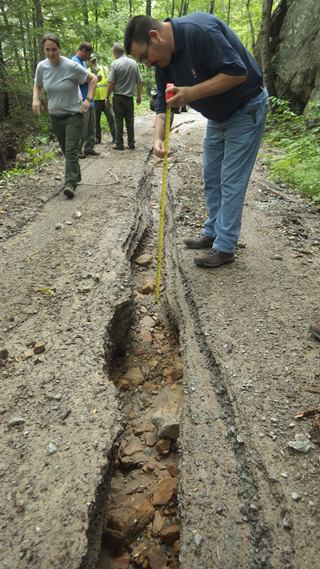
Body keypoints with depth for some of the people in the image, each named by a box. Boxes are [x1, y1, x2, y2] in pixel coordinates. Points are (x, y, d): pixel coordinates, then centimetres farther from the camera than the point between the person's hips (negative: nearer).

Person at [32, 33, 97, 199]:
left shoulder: (71, 66, -15)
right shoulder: (41, 67, -3)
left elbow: (92, 79, -5)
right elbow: (37, 86, 14)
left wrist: (88, 99, -15)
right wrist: (36, 99, -6)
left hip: (74, 114, -5)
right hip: (55, 115, 5)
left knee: (71, 150, -13)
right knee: (65, 149, 13)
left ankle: (70, 183, -12)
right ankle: (76, 176, 30)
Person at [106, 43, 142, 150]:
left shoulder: (115, 64, -9)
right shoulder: (134, 63, 4)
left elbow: (111, 83, -13)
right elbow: (139, 82, 6)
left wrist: (107, 97, -5)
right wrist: (139, 96, 16)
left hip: (118, 97, -3)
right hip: (130, 97, 4)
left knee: (119, 121, 3)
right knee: (130, 121, 9)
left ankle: (119, 144, 5)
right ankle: (131, 143, 12)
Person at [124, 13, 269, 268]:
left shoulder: (200, 30, -28)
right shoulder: (163, 59, -2)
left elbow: (238, 73, -29)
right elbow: (163, 104, 0)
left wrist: (192, 93, -31)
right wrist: (159, 137, -18)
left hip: (245, 110, -8)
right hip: (217, 116, 9)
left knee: (231, 182, -7)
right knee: (211, 178, 12)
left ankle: (225, 248, 1)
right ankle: (213, 233, 25)